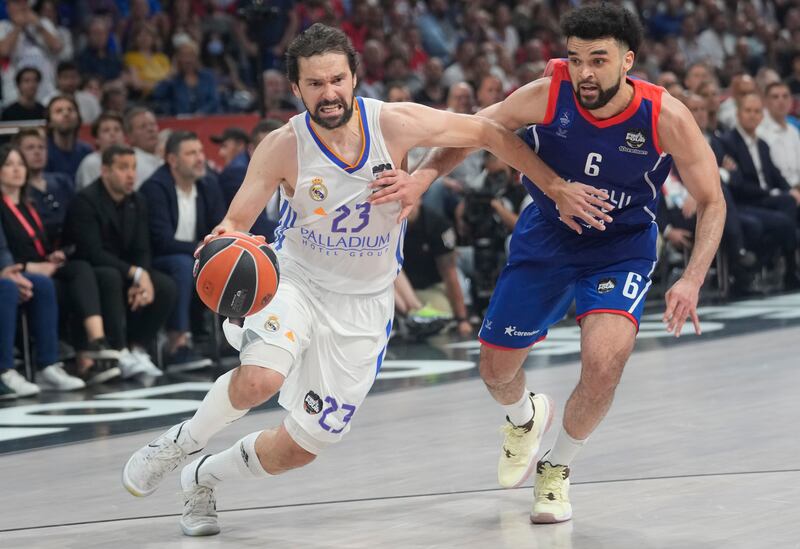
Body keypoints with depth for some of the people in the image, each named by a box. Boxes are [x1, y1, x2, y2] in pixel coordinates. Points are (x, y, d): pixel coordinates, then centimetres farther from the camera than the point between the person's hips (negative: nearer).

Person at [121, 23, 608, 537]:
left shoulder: (395, 124, -18)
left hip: (362, 302, 2)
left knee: (303, 446, 3)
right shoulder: (283, 148, -19)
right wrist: (224, 241, -39)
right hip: (294, 280, -2)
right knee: (260, 380, -34)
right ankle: (181, 442, -3)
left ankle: (203, 478, 31)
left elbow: (488, 133, -7)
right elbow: (237, 221, -14)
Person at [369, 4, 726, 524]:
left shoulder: (666, 117, -26)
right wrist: (424, 174, -30)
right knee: (496, 369, 9)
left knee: (604, 362, -26)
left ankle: (557, 469, 4)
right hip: (546, 237, 2)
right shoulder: (547, 95, -24)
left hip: (622, 247, -2)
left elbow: (711, 203, -14)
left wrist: (692, 281, -27)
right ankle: (525, 418, 50)